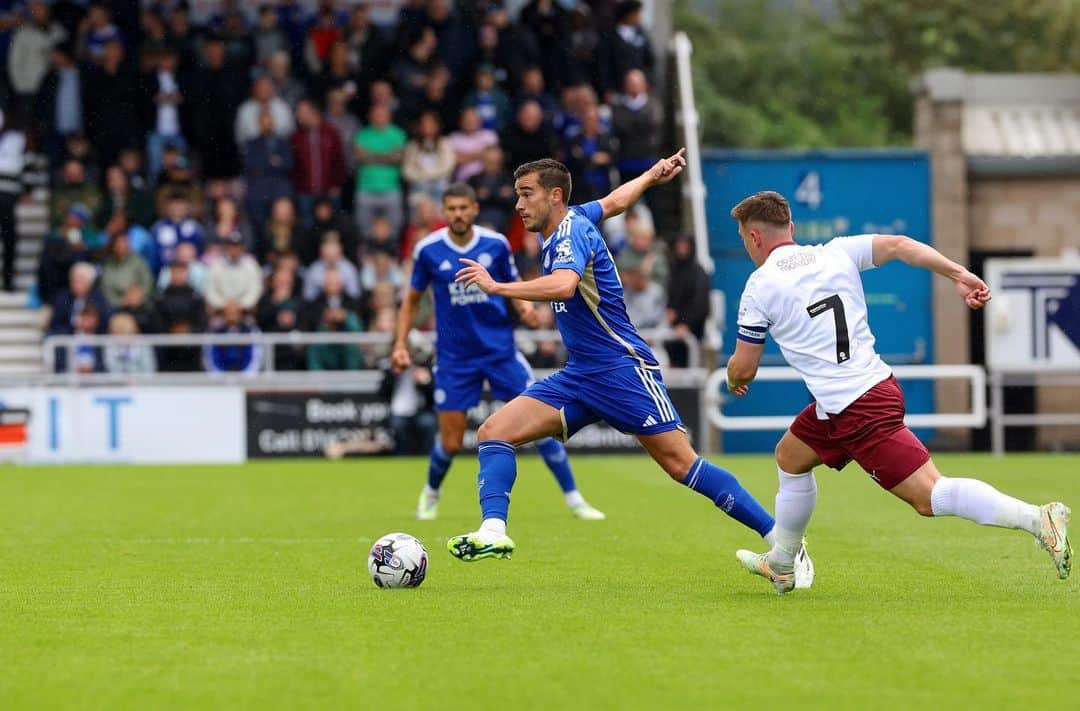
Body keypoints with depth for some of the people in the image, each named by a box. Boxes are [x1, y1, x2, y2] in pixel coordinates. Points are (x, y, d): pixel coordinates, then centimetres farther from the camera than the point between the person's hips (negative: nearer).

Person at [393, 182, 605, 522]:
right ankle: (431, 493, 32)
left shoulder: (496, 245, -3)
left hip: (500, 351, 1)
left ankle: (574, 500, 3)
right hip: (454, 358, -1)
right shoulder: (427, 250, -5)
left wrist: (524, 307, -13)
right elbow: (412, 300, 7)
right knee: (450, 443, 0)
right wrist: (400, 344, -2)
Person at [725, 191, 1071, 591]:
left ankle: (1037, 519, -25)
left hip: (855, 410, -8)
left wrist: (734, 380, 25)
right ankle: (780, 565, 39)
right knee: (790, 457, 27)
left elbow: (743, 368, 1)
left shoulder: (760, 287, -5)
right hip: (877, 383, 9)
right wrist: (960, 275, -9)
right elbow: (898, 245, -3)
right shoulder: (835, 253, 10)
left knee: (929, 496, -12)